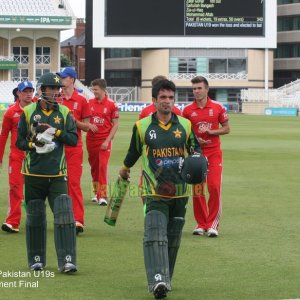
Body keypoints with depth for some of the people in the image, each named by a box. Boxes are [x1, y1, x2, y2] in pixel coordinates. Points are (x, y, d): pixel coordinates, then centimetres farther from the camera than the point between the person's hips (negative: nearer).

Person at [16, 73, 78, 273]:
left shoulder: (64, 113, 5)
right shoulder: (28, 112, 3)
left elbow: (74, 139, -3)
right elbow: (19, 142, 4)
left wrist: (55, 132, -16)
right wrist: (35, 144, -14)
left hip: (57, 174, 0)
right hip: (34, 173, 0)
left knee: (64, 216, -11)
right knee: (35, 218, 8)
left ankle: (67, 260, -11)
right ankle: (36, 260, 21)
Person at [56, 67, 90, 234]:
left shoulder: (81, 100, 1)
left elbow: (86, 127, 4)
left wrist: (74, 120, -13)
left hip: (74, 147, -3)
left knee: (74, 182, -10)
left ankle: (78, 220, -14)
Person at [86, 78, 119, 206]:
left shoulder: (111, 105, -5)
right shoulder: (90, 103, 6)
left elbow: (115, 125, -3)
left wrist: (107, 141, -10)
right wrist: (89, 125, -9)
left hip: (104, 141, -4)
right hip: (91, 139, 4)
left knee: (102, 167, -12)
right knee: (94, 167, 10)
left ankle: (103, 196, -12)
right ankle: (96, 193, 22)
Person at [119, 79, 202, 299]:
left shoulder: (185, 125, 6)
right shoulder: (142, 127, 2)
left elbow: (195, 148, 17)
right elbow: (134, 152, 20)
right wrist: (125, 169, 33)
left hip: (179, 192, 3)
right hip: (155, 192, -3)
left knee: (173, 240, 9)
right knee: (155, 236, -19)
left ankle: (165, 281, 21)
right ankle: (158, 281, -29)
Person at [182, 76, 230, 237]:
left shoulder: (218, 107, 1)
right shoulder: (187, 110, 2)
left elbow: (226, 128, 6)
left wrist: (211, 131, -11)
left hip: (214, 152, -1)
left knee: (214, 187, -9)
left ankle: (213, 224, -2)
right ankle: (201, 224, 12)